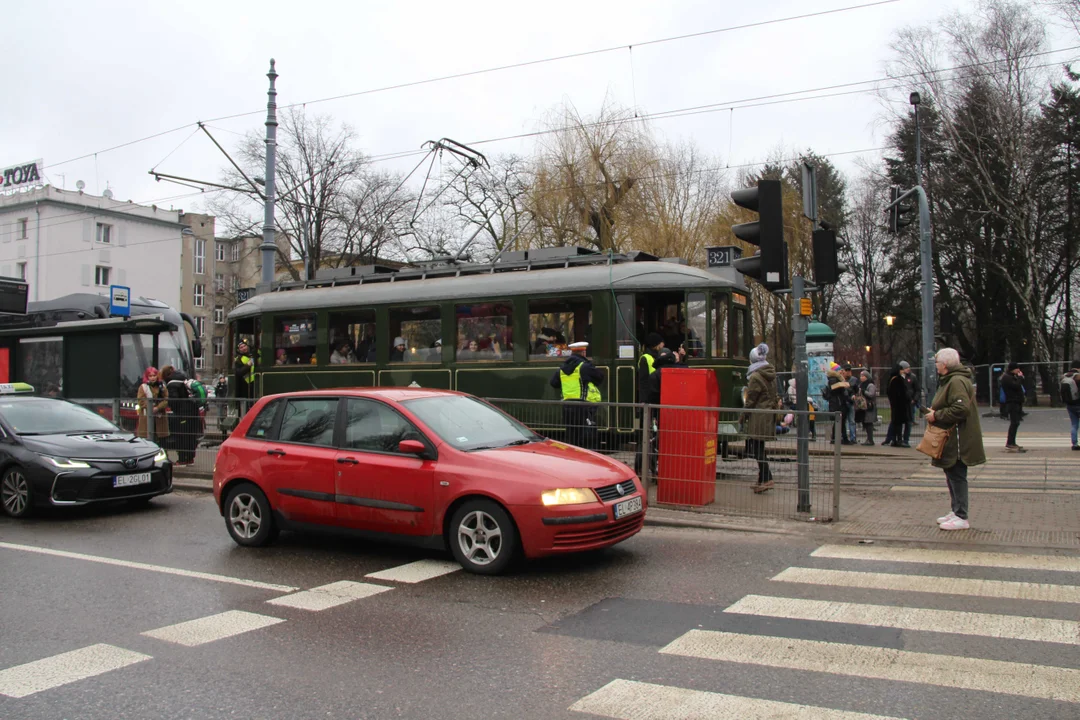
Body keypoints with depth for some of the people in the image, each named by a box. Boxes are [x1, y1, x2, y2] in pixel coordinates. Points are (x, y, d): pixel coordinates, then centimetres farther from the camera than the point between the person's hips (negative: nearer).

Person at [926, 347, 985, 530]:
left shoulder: (957, 382, -18)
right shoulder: (949, 380, 17)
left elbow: (961, 409, -28)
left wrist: (936, 416, -19)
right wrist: (934, 413, 10)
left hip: (958, 440, -11)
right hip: (951, 440, 11)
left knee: (957, 477, -7)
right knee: (952, 476, 17)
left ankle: (961, 518, -2)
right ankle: (956, 512, 26)